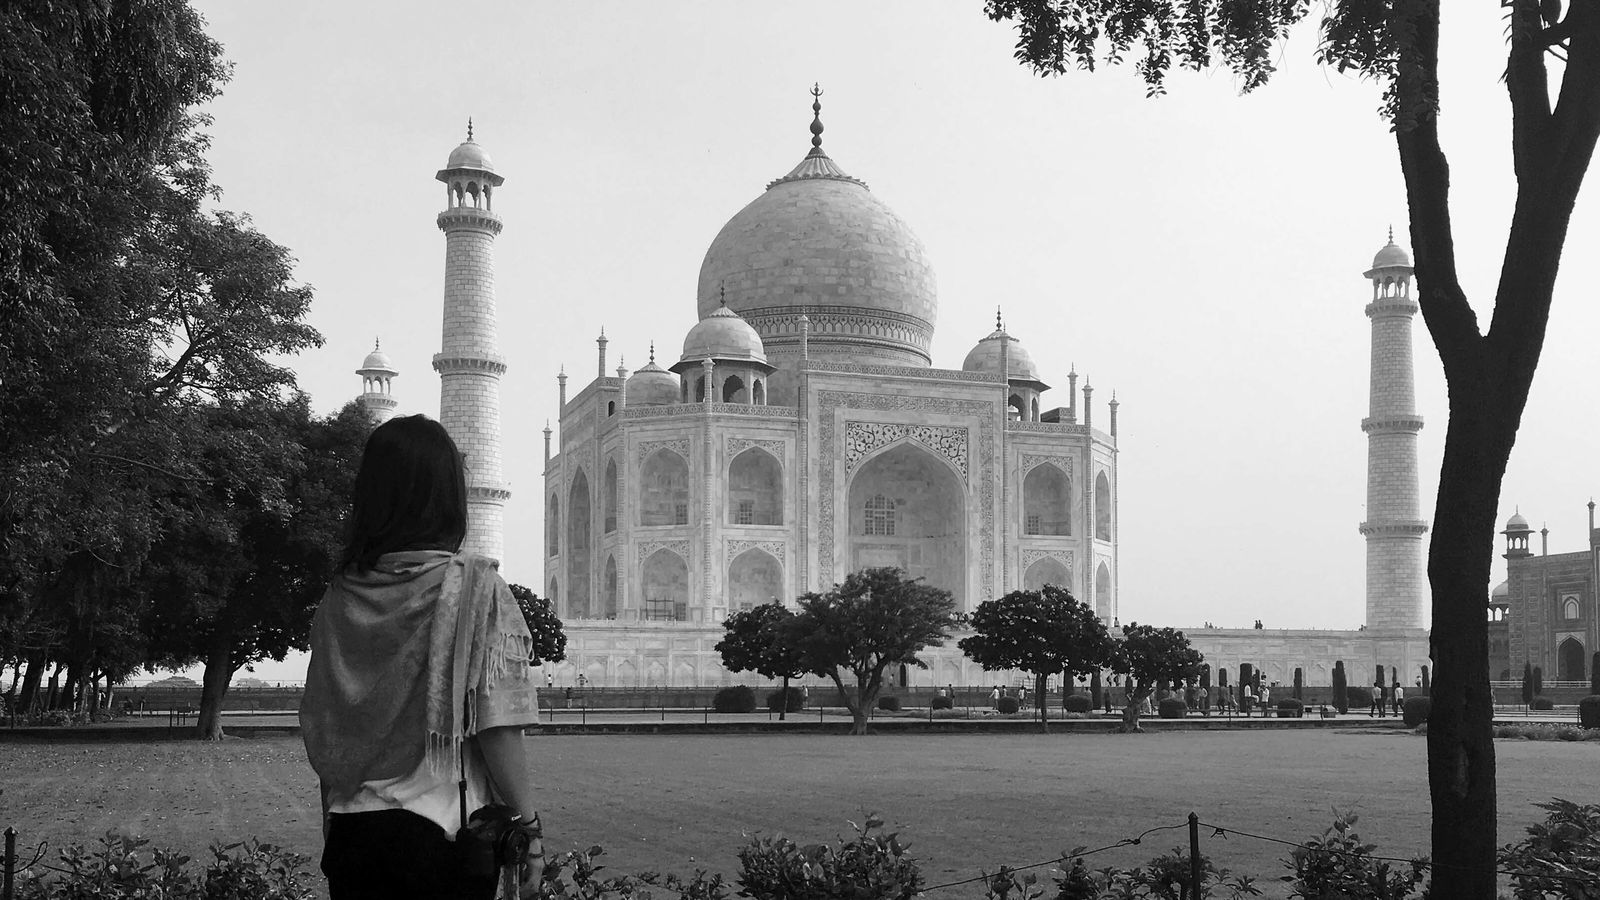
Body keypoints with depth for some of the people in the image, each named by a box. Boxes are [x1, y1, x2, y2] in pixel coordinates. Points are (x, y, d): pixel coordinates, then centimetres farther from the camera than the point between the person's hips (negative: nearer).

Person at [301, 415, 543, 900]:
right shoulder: (477, 590, -10)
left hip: (350, 830, 4)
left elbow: (319, 737, 8)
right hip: (445, 834, -4)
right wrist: (528, 827, -4)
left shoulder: (338, 597, 3)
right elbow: (498, 730, -13)